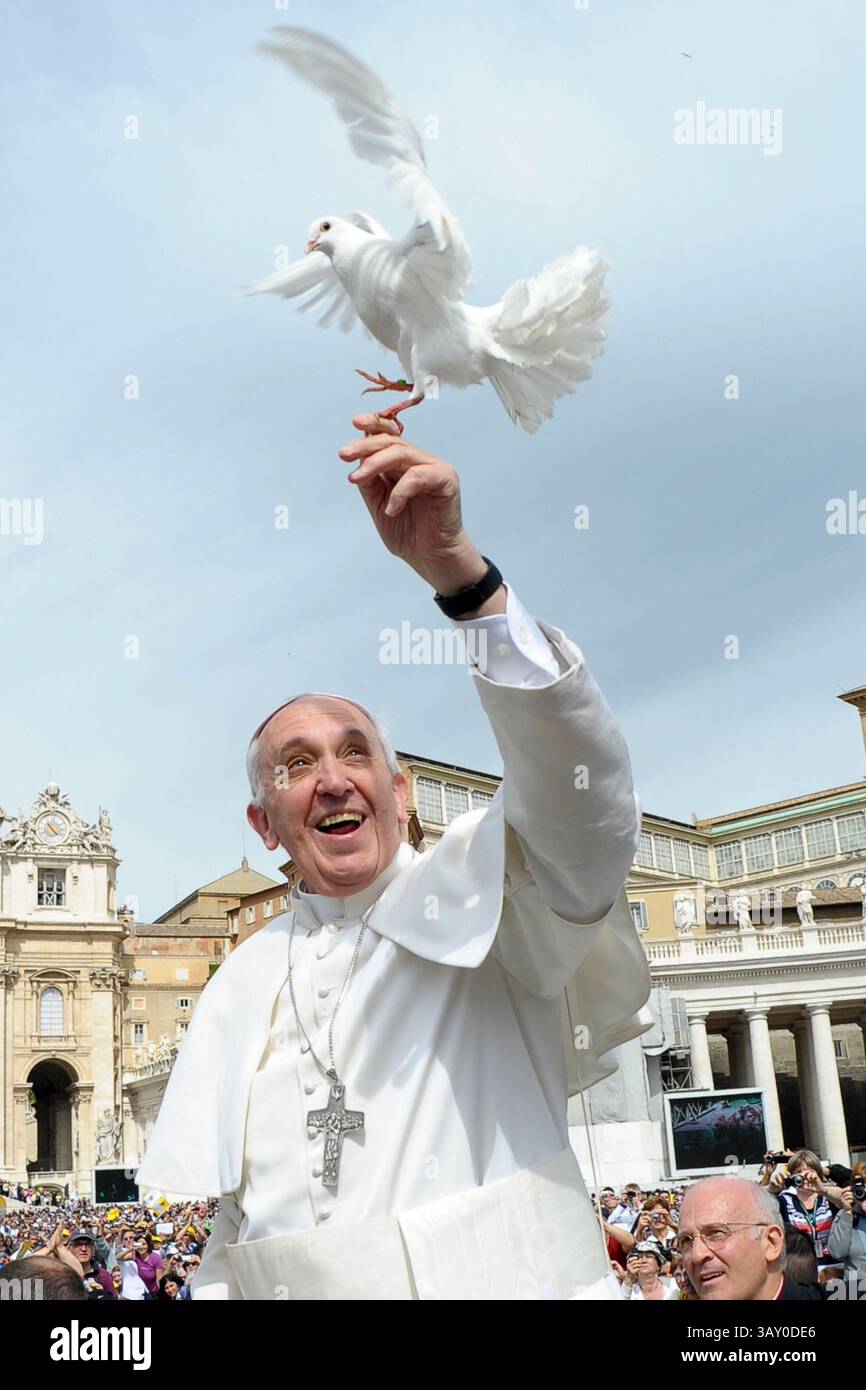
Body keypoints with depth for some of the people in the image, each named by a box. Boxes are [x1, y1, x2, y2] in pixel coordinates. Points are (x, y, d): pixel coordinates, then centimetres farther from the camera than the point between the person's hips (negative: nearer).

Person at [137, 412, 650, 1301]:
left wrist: (460, 573, -35)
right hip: (287, 1280, 4)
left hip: (498, 1280, -3)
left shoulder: (484, 898, -4)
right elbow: (239, 1219, 14)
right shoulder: (246, 983, 9)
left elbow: (582, 808, -26)